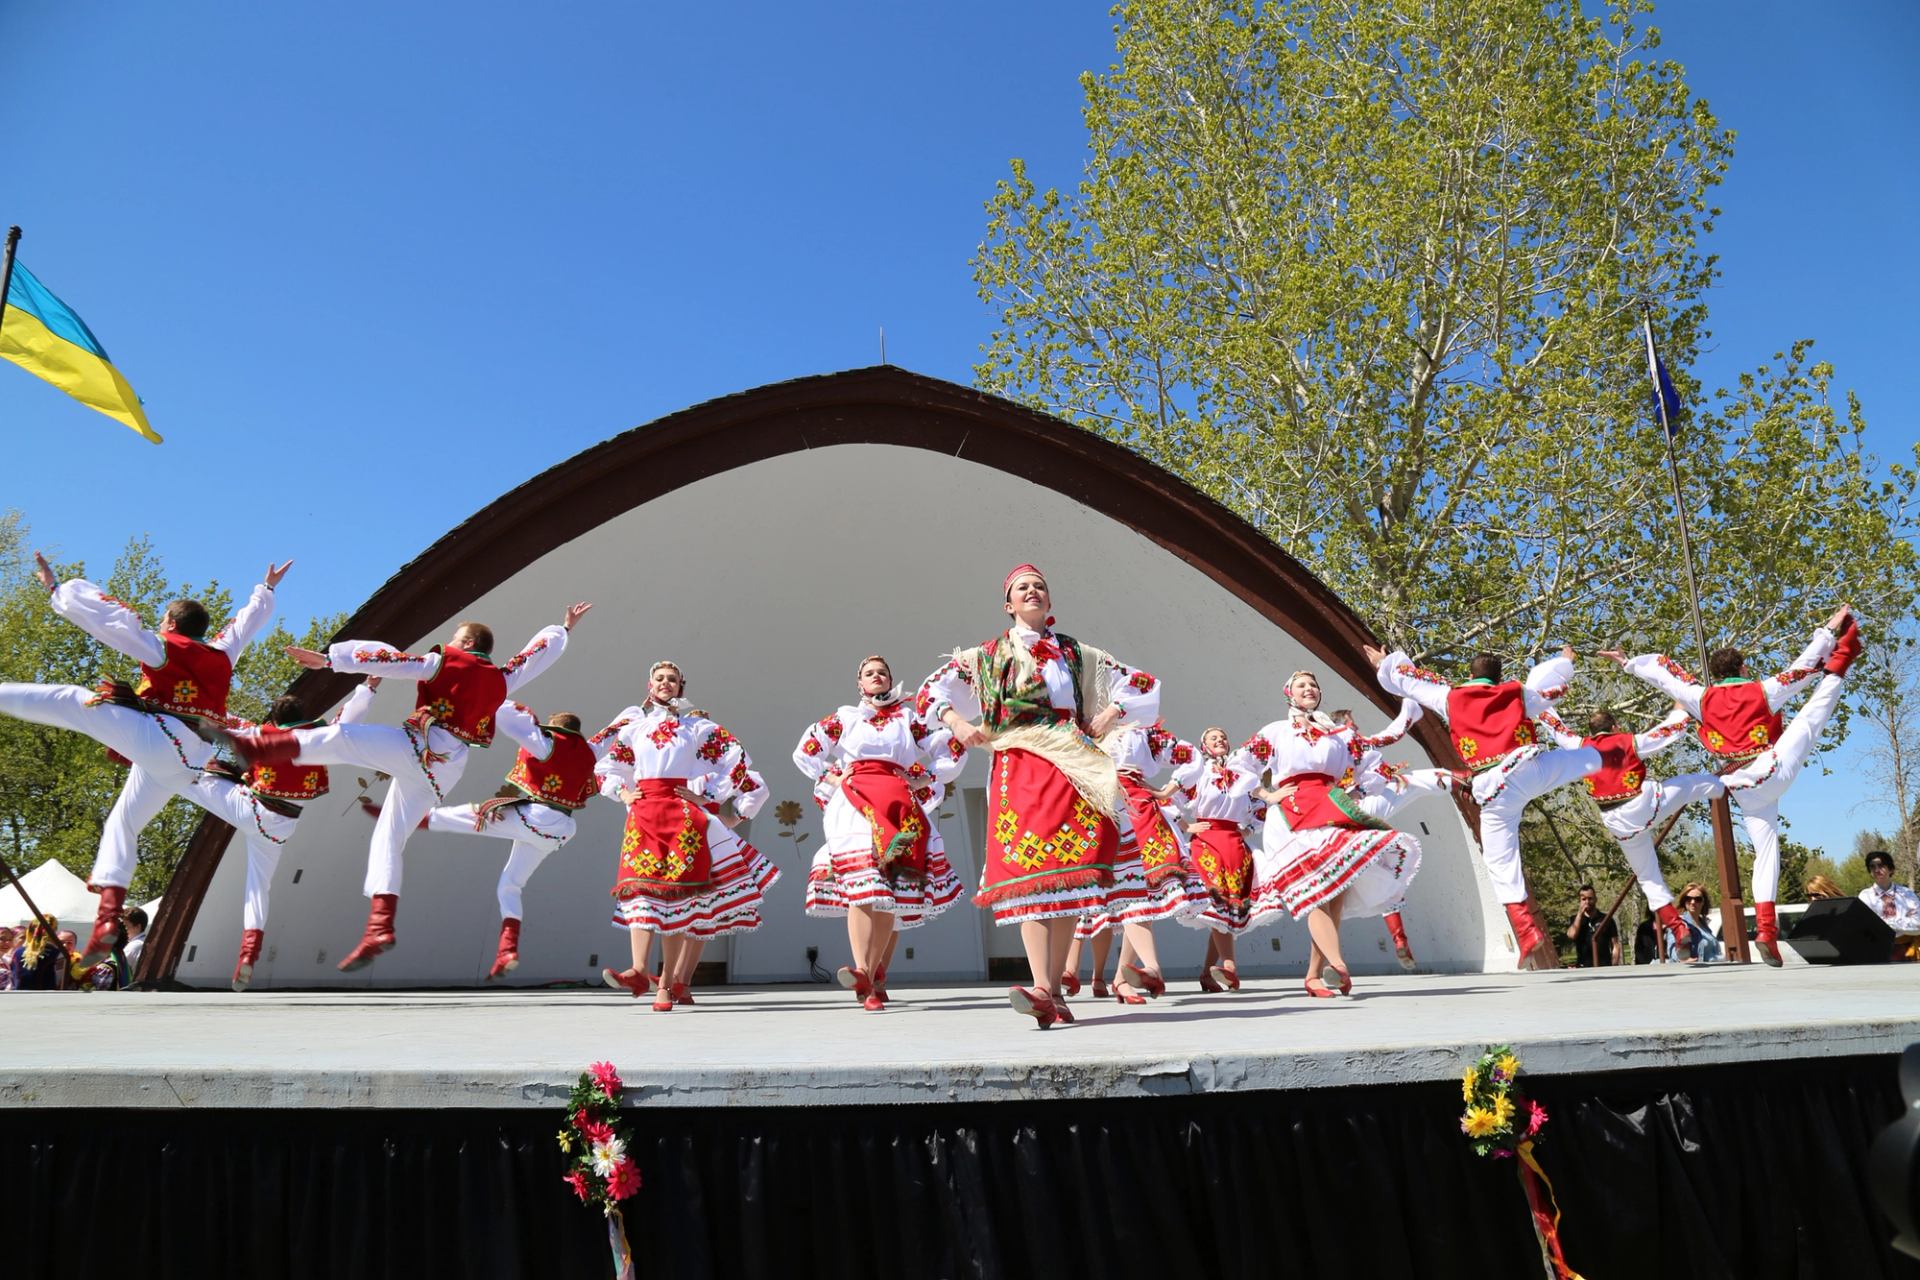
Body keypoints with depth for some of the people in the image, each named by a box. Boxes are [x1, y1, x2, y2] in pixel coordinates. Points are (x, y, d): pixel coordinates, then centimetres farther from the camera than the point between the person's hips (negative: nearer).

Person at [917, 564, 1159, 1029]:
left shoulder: (1079, 655, 17)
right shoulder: (987, 656, 15)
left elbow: (1143, 686, 21)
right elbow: (932, 691, 17)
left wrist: (1112, 712, 5)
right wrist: (957, 722, 0)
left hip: (1071, 772, 1)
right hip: (1018, 772, -1)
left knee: (1069, 879, -5)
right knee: (1029, 878, -15)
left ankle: (1055, 987, 3)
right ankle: (1042, 990, -22)